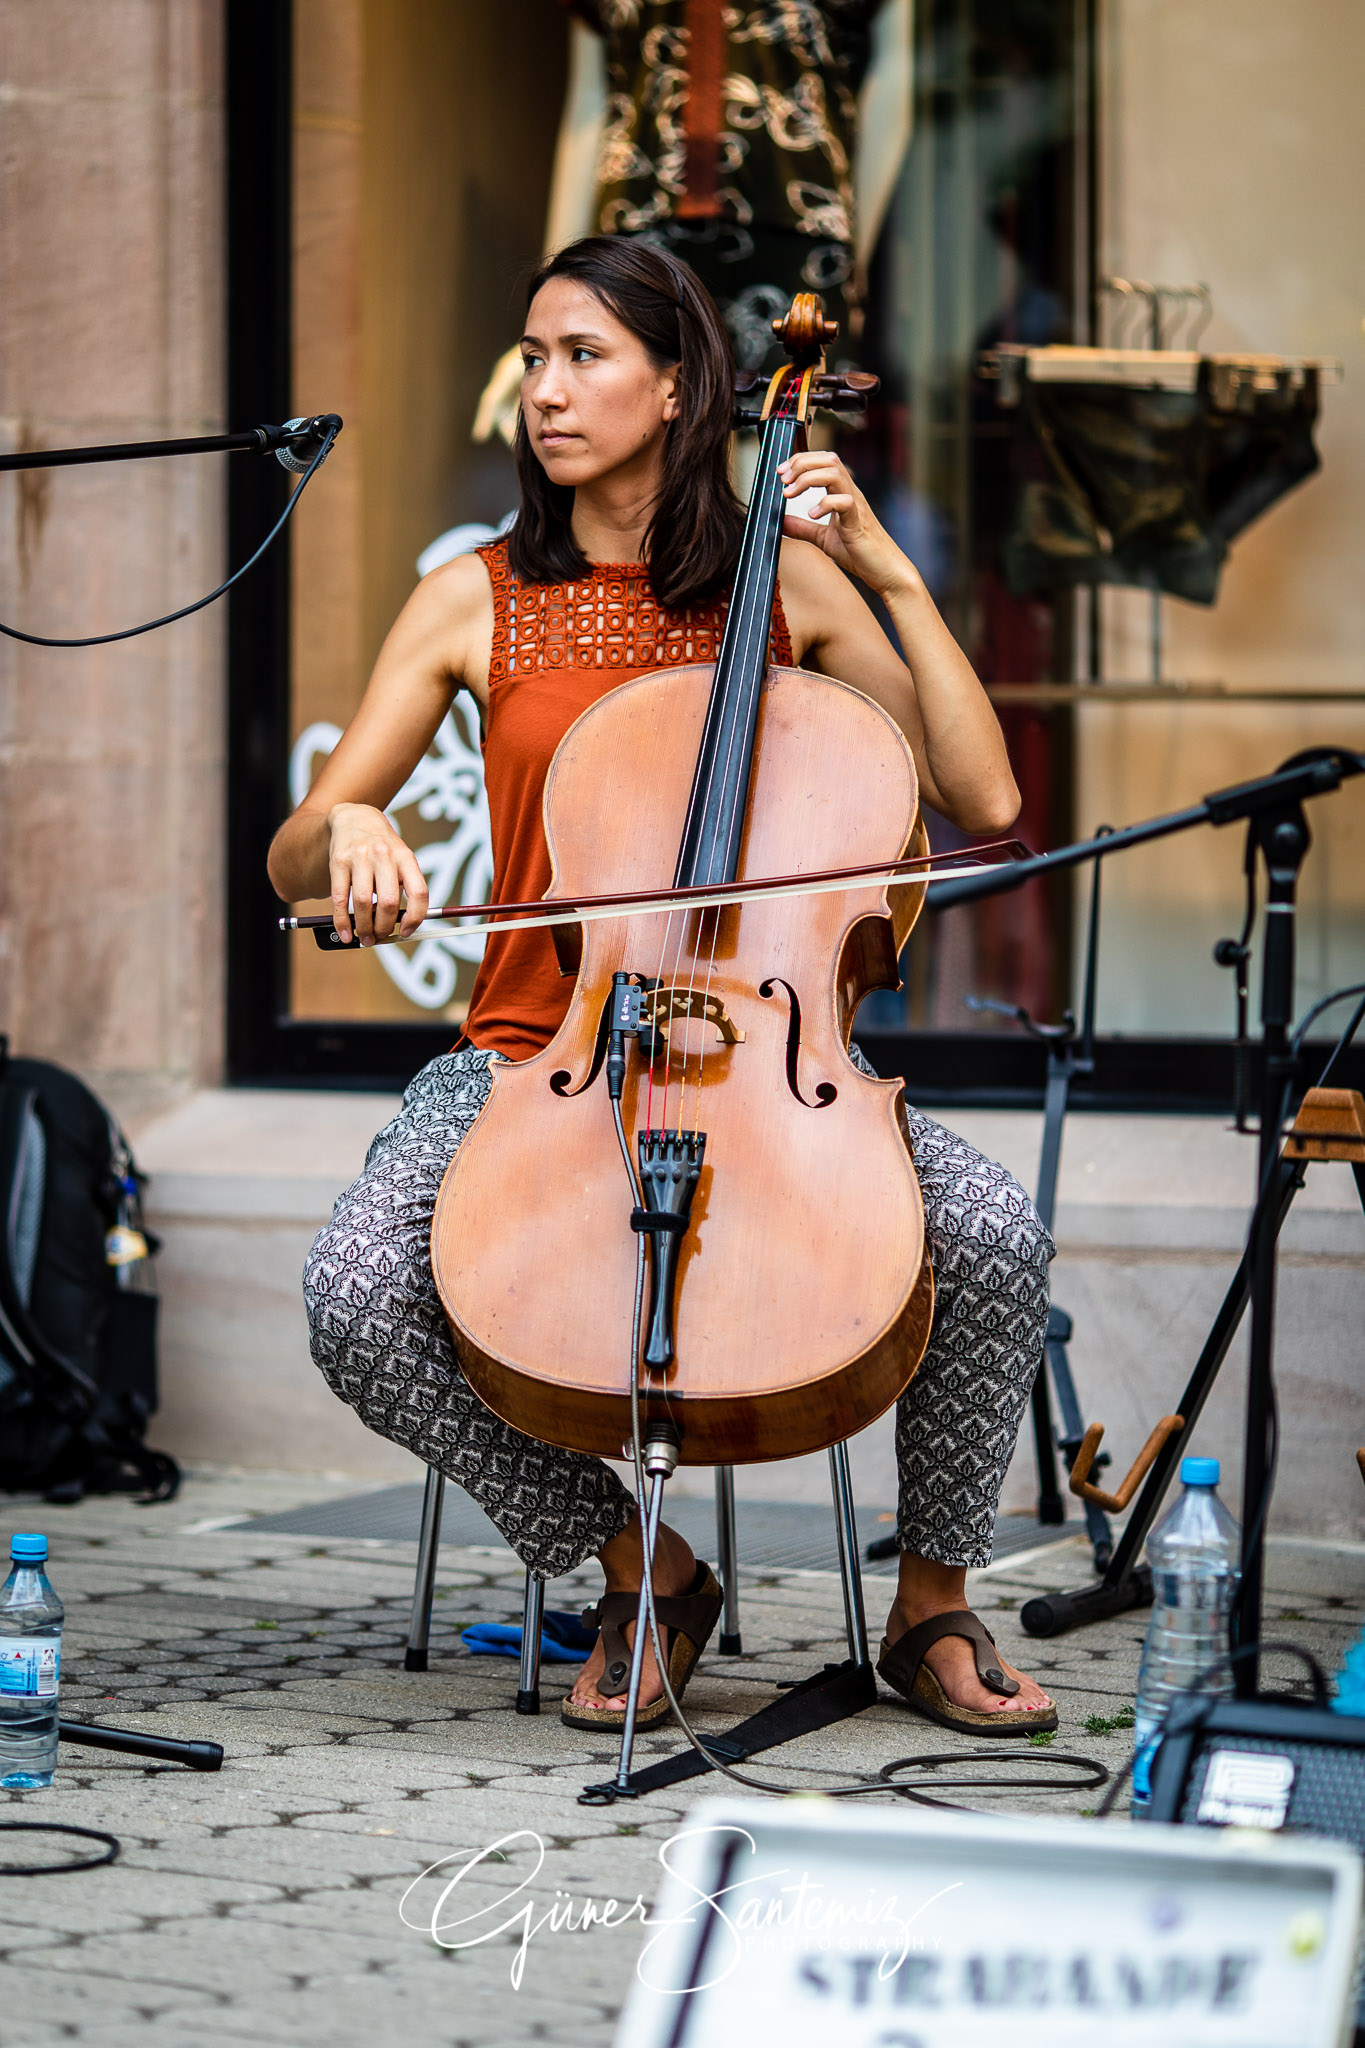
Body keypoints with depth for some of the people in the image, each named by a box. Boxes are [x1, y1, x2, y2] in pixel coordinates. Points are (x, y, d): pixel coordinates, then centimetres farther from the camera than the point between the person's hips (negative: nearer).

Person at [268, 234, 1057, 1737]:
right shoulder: (475, 602, 5)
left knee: (993, 1230, -27)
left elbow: (983, 797, -2)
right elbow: (289, 862, 4)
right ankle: (637, 1562, -4)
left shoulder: (789, 582, 6)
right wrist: (347, 828, -20)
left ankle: (933, 1609, -2)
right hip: (529, 1059, 0)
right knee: (357, 1293, -29)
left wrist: (891, 573, -5)